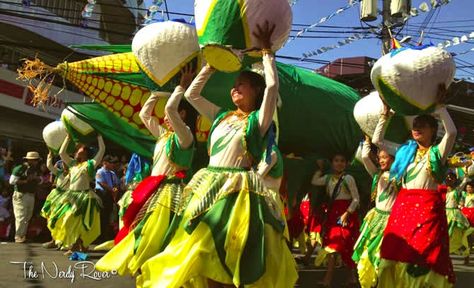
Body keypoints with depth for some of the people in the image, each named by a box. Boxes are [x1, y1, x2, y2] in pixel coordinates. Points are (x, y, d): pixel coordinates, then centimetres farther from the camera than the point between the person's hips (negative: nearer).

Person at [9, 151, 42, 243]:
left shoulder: (36, 170, 12)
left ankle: (23, 235, 22)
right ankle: (18, 237, -2)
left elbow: (40, 181, 17)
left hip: (31, 196, 7)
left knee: (27, 217, 12)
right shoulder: (19, 168, -9)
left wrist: (36, 178, -5)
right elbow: (12, 181, -15)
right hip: (20, 195, -7)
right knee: (21, 217, -8)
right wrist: (26, 181, -18)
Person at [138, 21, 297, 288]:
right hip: (208, 187, 6)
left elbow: (272, 85, -13)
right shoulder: (221, 116, 16)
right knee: (203, 253, 8)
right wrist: (212, 64, 21)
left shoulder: (258, 119, 0)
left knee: (230, 257, -4)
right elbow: (192, 94, 23)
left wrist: (267, 51, -1)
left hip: (238, 190, -6)